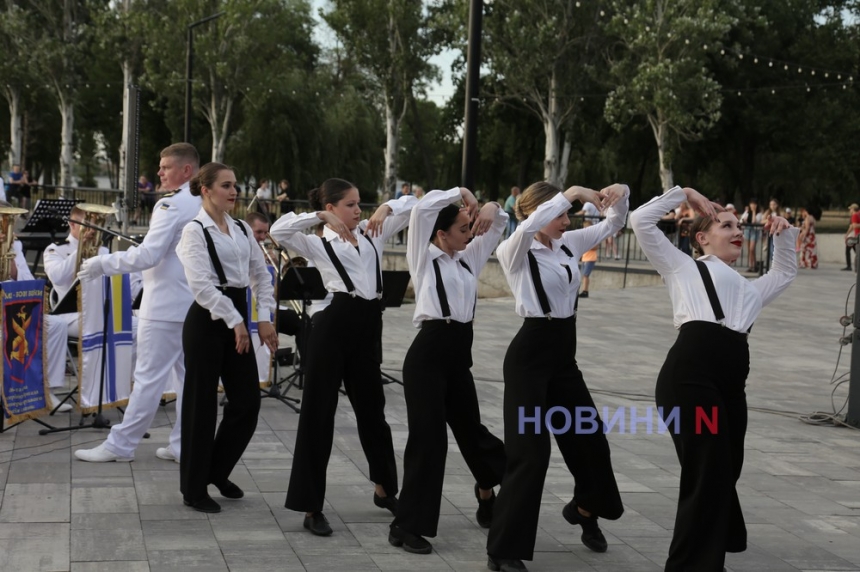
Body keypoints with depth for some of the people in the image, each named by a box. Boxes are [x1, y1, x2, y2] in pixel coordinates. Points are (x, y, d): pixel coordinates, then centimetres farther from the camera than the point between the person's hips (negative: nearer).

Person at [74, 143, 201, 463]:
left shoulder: (172, 205, -14)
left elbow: (148, 255, -19)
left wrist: (103, 264, -11)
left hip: (166, 305, -8)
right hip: (194, 304, 8)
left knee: (149, 377, -3)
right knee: (188, 376, 9)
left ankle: (121, 445, 3)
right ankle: (184, 445, 13)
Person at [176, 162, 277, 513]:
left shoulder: (242, 229, 12)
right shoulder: (195, 230, -8)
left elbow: (261, 275, 12)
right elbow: (202, 284, -18)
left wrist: (264, 319, 0)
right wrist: (235, 321, -20)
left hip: (237, 319, 7)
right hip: (207, 321, -7)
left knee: (247, 401, 7)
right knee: (202, 405, 1)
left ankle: (217, 471, 28)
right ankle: (194, 489, 14)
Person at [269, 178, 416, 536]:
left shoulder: (372, 234, 13)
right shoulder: (318, 244, 0)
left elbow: (412, 204, 18)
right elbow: (278, 230, -17)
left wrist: (385, 208, 0)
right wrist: (321, 217, -15)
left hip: (368, 323, 5)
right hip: (334, 323, -5)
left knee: (371, 407, 19)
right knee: (318, 411, -1)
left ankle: (384, 488, 37)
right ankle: (312, 506, 6)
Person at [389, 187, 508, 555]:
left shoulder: (468, 259, 15)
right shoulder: (425, 259, -2)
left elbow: (497, 226, 22)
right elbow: (423, 208, -14)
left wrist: (491, 208, 1)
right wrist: (462, 192, -4)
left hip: (460, 353, 7)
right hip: (428, 353, -7)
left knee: (470, 428, 18)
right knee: (428, 436, -8)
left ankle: (488, 491, 45)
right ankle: (406, 525, 0)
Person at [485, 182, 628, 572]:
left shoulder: (570, 243, 8)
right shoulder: (515, 251, -11)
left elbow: (613, 224, 16)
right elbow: (529, 227, -34)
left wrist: (620, 194, -5)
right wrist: (574, 192, -27)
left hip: (564, 354, 7)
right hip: (530, 353, -7)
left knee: (590, 438, 18)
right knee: (529, 452, -9)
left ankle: (584, 509, 48)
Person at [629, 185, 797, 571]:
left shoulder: (747, 289, 31)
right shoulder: (683, 267, 15)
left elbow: (784, 273, 50)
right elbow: (642, 220, 11)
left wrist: (784, 234, 37)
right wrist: (684, 194, 17)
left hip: (731, 382, 7)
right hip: (690, 373, -7)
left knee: (724, 474, 14)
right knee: (707, 475, -7)